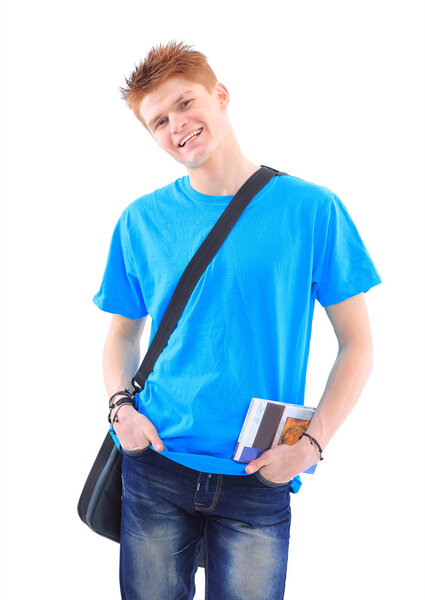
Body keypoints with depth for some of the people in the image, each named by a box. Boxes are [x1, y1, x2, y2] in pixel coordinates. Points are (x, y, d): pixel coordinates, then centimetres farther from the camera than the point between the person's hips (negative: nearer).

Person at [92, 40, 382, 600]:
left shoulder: (311, 210, -5)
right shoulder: (141, 221, 3)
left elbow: (357, 344, -2)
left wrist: (312, 442, -12)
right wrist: (121, 405, -6)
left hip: (258, 480, -2)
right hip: (156, 467, 2)